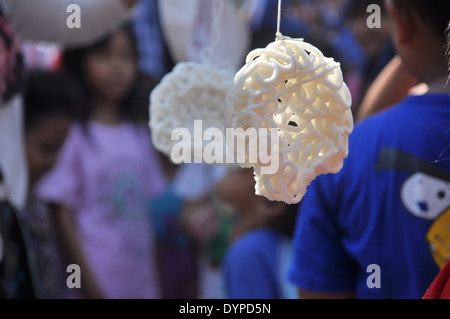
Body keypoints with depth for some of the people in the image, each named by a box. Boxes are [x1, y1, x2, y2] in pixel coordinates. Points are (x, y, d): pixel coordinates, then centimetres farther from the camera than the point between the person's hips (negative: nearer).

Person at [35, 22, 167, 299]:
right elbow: (65, 216, -7)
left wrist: (158, 283, 8)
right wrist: (90, 285, -9)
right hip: (99, 282, -5)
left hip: (141, 283, 5)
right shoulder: (72, 134, -7)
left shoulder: (139, 134, 9)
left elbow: (150, 211, 11)